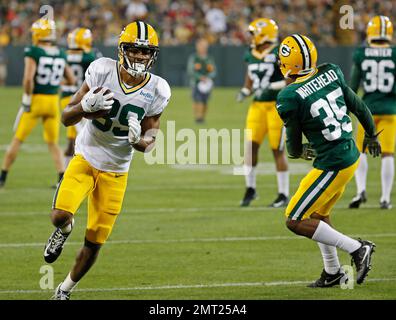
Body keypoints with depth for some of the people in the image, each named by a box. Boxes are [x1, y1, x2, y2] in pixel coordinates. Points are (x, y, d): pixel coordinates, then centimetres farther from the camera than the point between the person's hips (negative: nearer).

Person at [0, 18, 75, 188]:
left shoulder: (33, 52, -12)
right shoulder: (60, 54, 4)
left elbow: (28, 78, -22)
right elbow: (71, 80, 10)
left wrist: (26, 99, -12)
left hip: (35, 99, -4)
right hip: (53, 100, 4)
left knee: (17, 140, 7)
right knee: (53, 143, 15)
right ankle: (63, 178, 3)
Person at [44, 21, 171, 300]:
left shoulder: (157, 91, -11)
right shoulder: (102, 71, -14)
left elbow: (150, 137, -1)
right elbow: (66, 118, -9)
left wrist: (140, 140, -26)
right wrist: (85, 106, -32)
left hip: (116, 171, 1)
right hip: (85, 159, -1)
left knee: (94, 243, 4)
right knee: (61, 215, -25)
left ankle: (65, 290, 29)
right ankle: (64, 230, 14)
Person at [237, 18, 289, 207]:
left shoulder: (278, 55, -12)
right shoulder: (251, 56, 9)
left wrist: (271, 87, -22)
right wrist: (245, 92, 1)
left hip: (276, 106, -6)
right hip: (257, 106, 6)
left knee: (277, 150, -1)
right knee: (251, 145, -3)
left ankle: (283, 194, 8)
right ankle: (250, 188, 10)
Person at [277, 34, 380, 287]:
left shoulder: (290, 98, -17)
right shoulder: (331, 73, -1)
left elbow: (294, 149, -5)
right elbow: (358, 107, 13)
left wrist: (300, 152, 20)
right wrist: (371, 135, 31)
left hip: (332, 166, -8)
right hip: (351, 156, 8)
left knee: (296, 221, 0)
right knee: (319, 215, 24)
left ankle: (357, 249, -2)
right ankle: (333, 273, 32)